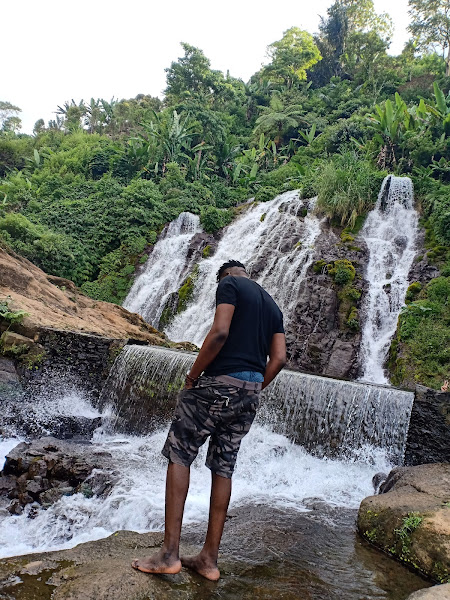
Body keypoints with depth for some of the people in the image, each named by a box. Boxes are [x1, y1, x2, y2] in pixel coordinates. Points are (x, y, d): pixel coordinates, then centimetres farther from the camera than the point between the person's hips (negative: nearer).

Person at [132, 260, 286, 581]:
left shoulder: (230, 284, 0)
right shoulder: (272, 306, 20)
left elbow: (220, 332, -16)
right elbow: (279, 358, 10)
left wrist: (193, 375, -9)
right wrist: (254, 389, 16)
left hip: (219, 384, -7)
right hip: (250, 391, 7)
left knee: (179, 457, 2)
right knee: (223, 468, 11)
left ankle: (170, 553, 2)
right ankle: (209, 558, 16)